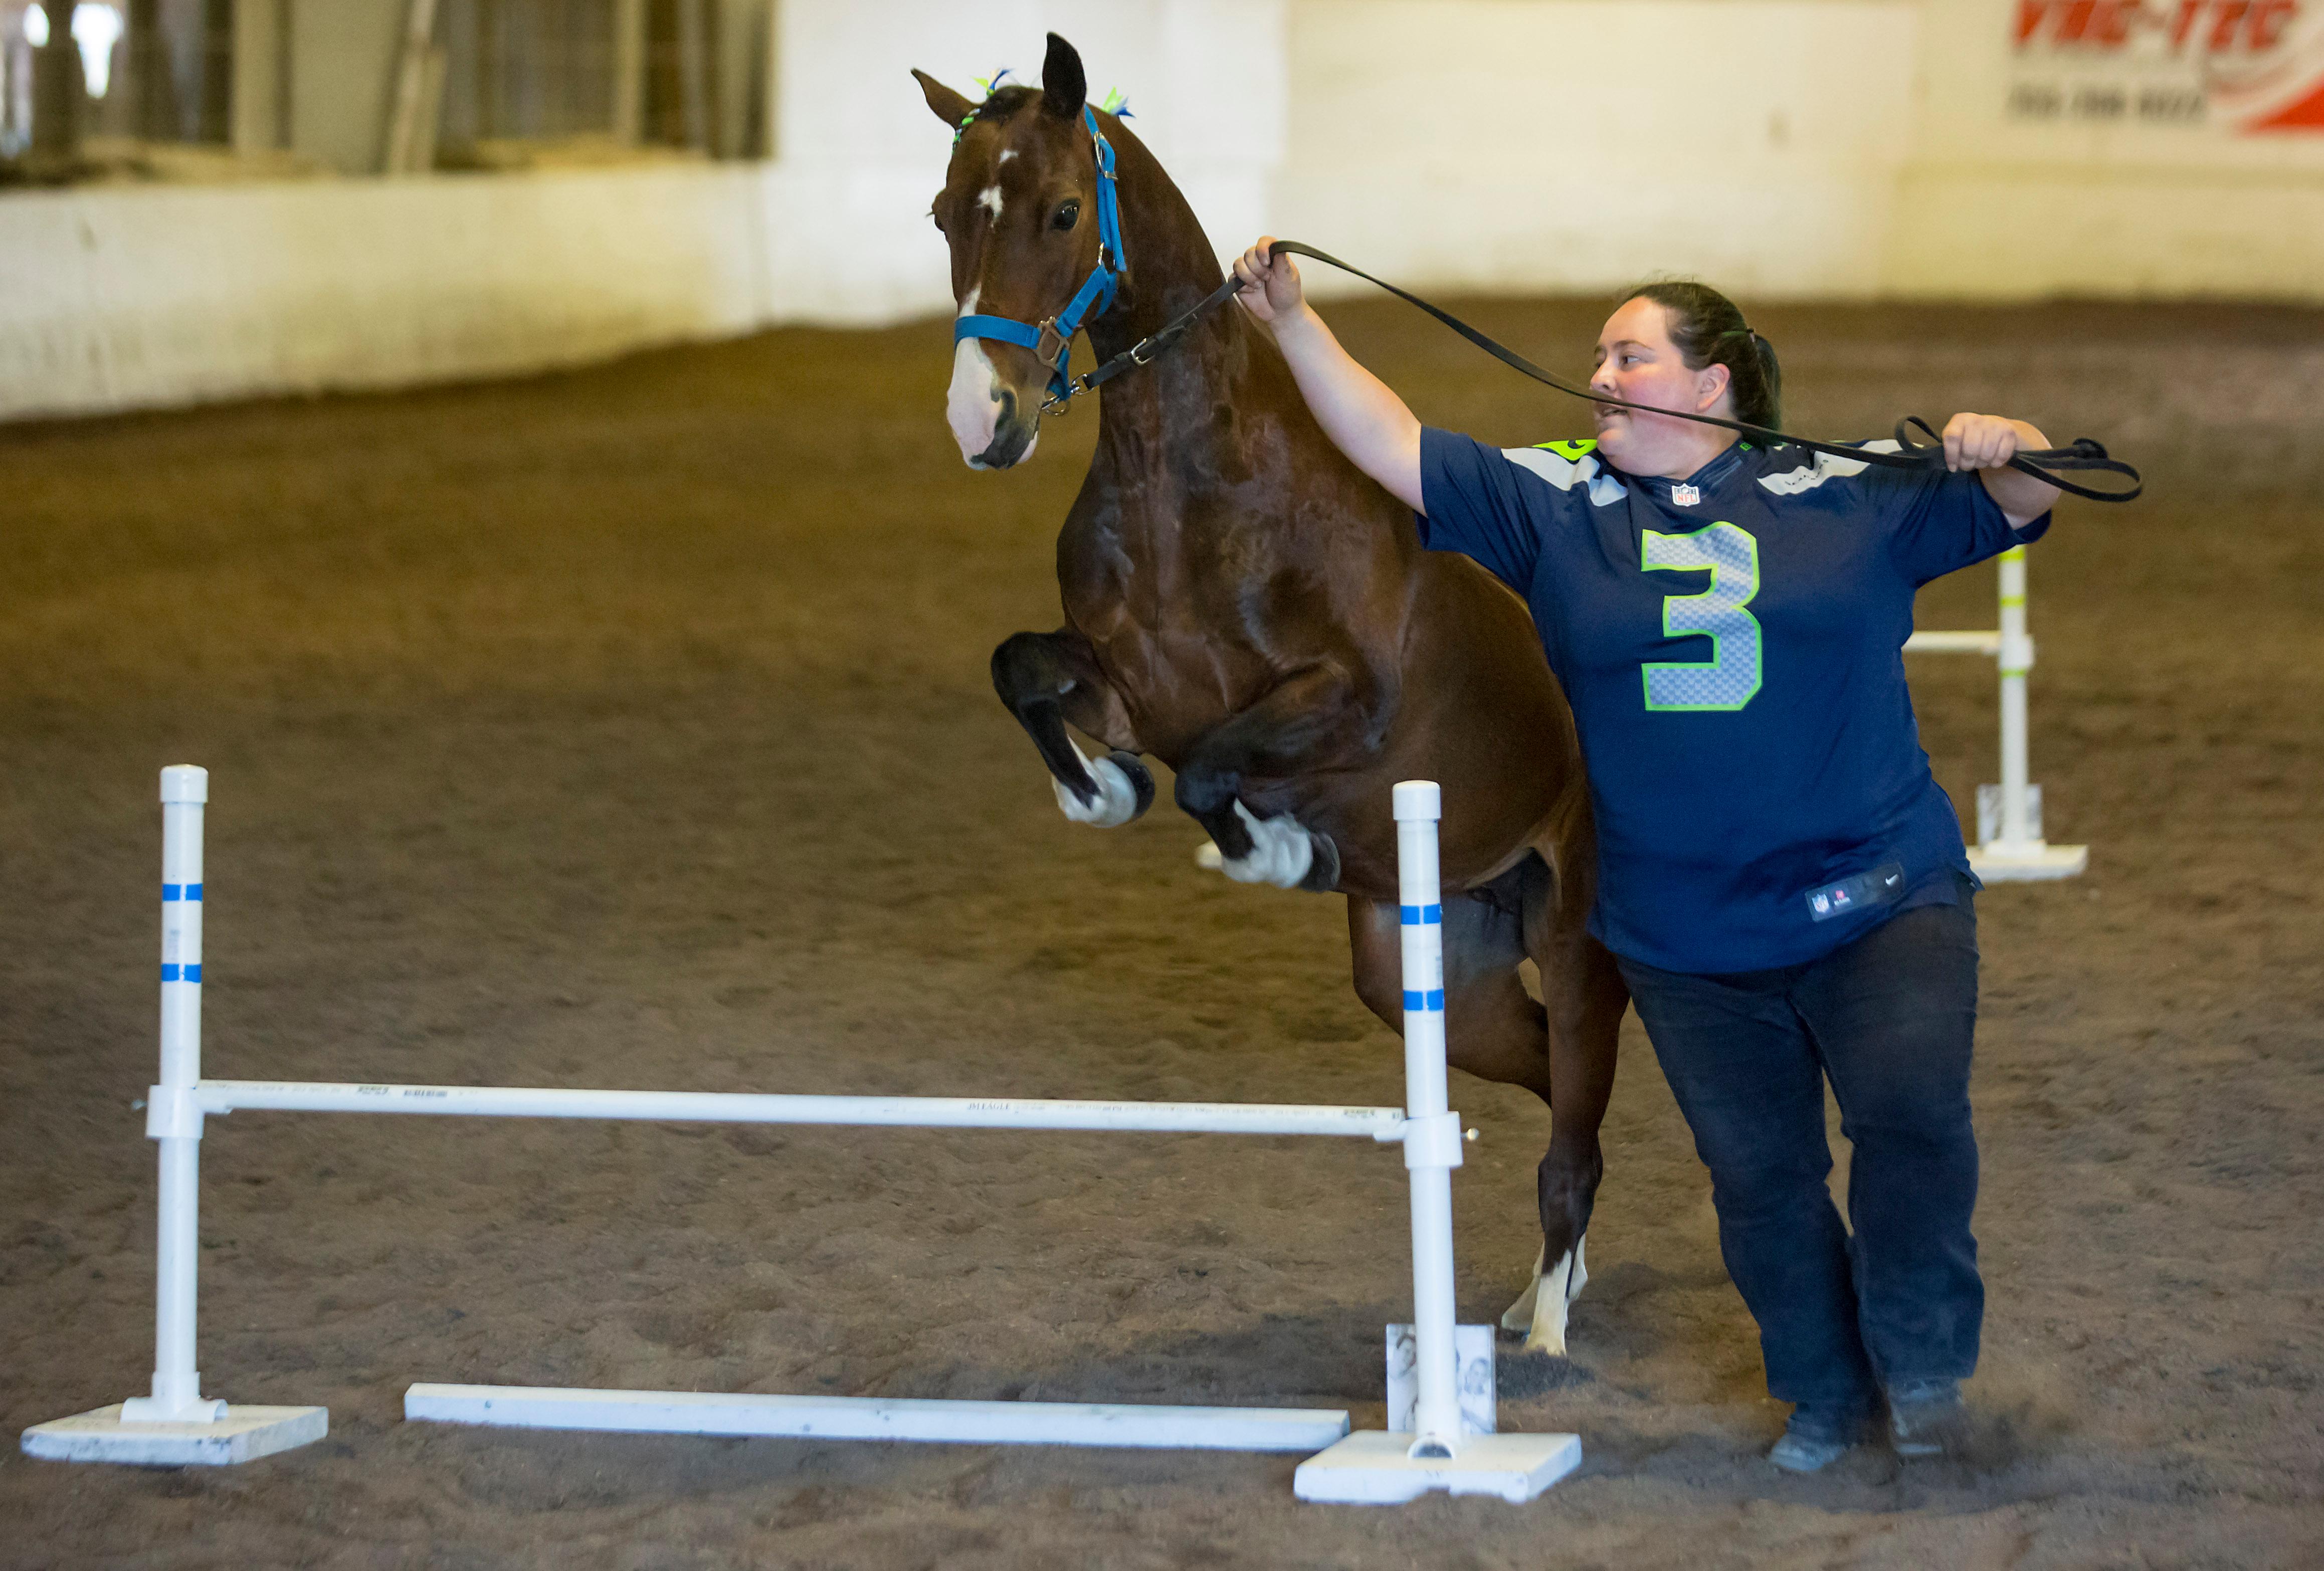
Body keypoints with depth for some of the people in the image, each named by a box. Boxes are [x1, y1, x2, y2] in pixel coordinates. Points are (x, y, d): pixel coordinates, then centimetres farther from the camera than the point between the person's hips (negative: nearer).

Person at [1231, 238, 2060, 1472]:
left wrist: (2006, 446, -19)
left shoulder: (1850, 497, 0)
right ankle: (1824, 1393, 29)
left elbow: (2021, 505, 3)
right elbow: (1398, 454, -1)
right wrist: (1293, 324, -8)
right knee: (1757, 1170, 9)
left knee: (1911, 1110, -17)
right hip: (1685, 941, 3)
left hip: (1878, 896, -2)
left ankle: (1922, 1358, 5)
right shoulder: (1556, 506, 4)